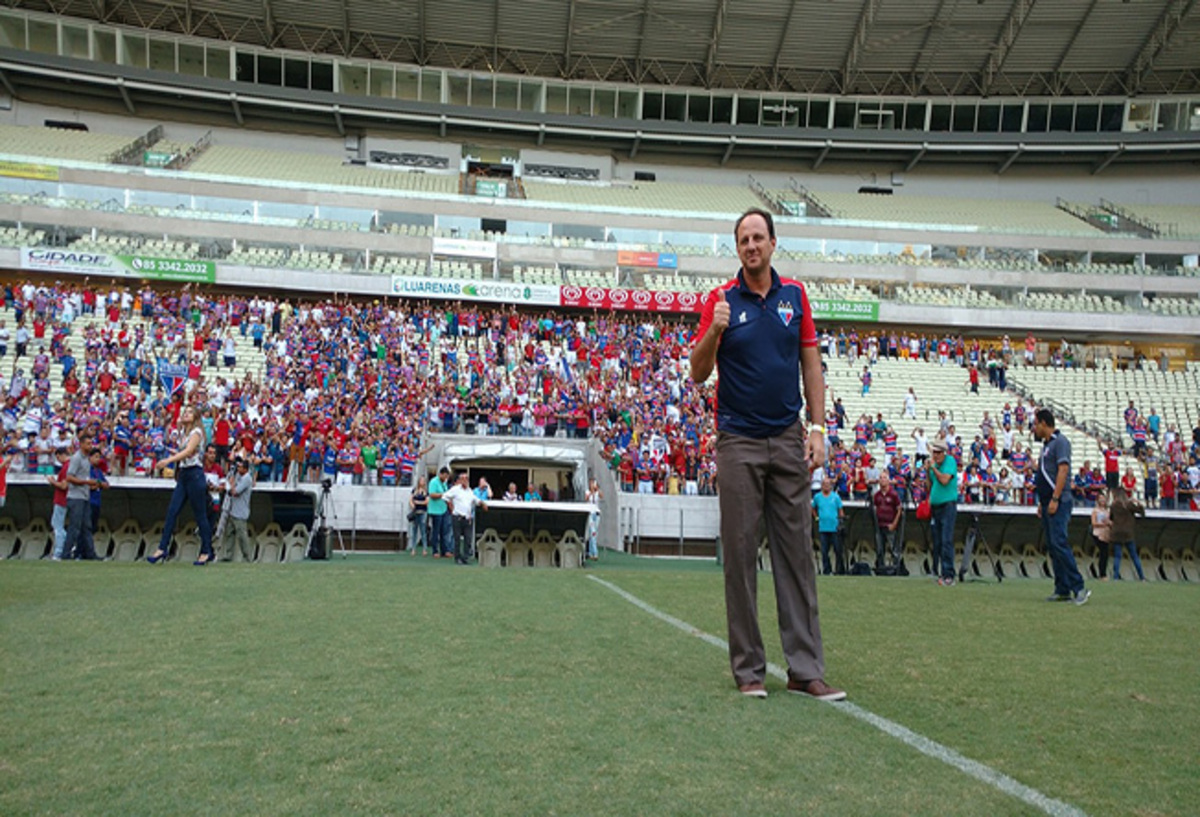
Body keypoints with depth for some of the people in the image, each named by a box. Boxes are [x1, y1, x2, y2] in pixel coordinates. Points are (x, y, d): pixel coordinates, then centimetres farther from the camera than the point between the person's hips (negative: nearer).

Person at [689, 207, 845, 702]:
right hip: (738, 443, -2)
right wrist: (714, 331, -19)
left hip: (788, 439, 3)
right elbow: (698, 373, -1)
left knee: (797, 553, 3)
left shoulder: (795, 295, 8)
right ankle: (748, 668, 10)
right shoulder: (720, 300, 0)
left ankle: (805, 669, 8)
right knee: (740, 554, 1)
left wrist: (817, 428, 2)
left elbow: (811, 364, 10)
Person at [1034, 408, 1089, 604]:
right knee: (1052, 547, 8)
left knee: (1059, 544, -16)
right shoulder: (1046, 444, 20)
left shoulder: (1060, 442, -9)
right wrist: (1041, 502, 20)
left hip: (1058, 504, -10)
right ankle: (1062, 590, 10)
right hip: (1048, 503, 10)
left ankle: (1079, 588, -14)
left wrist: (1054, 499, -23)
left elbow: (1063, 470, -18)